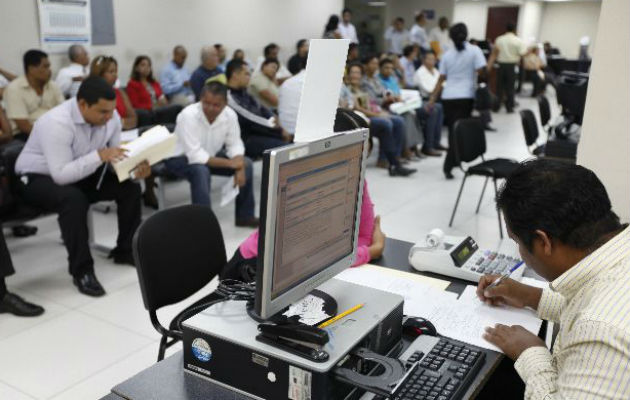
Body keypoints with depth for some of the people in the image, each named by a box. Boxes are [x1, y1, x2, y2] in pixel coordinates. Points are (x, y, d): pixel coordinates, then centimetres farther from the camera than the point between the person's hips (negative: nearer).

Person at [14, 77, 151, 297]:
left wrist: (136, 167, -27)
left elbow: (117, 159, -6)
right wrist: (99, 156, -43)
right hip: (38, 178, -6)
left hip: (80, 174, 7)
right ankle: (81, 270, -24)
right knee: (74, 199, -37)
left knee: (130, 186, -11)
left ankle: (126, 250, 7)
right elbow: (61, 175, -36)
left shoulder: (110, 117, -13)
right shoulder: (57, 122, -32)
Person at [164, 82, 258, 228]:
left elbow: (234, 144, -5)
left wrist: (239, 168, -25)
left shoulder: (230, 115, -16)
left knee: (246, 163, -8)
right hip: (180, 157, -6)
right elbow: (195, 156, -34)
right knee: (201, 171, -37)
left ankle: (244, 215, 3)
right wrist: (229, 163, -31)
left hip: (209, 155, 6)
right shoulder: (188, 116, -31)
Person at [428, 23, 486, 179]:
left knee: (453, 130, 15)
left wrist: (433, 98, 12)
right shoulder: (474, 50, 0)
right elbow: (482, 71, -11)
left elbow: (441, 79, 8)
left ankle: (453, 160, 27)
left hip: (448, 97, 3)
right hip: (465, 96, -3)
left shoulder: (447, 55, 10)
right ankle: (448, 165, -11)